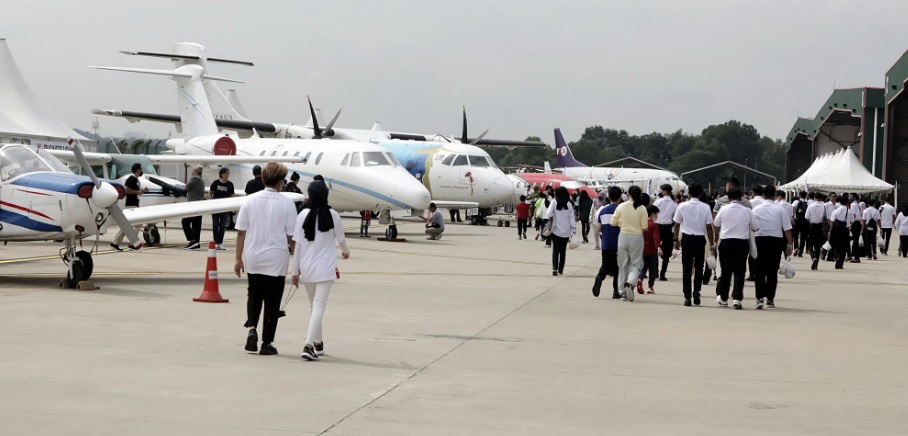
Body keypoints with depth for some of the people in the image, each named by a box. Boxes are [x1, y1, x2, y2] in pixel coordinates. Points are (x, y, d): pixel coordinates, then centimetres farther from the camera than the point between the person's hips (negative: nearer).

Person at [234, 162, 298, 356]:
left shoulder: (250, 201, -1)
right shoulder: (287, 203, -8)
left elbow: (241, 232, 1)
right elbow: (291, 236, -7)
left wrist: (239, 258, 9)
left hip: (253, 259, 3)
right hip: (276, 260, -3)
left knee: (254, 295, 22)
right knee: (272, 301, 7)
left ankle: (251, 328, 0)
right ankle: (267, 343, 9)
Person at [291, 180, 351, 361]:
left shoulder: (303, 215, -4)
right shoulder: (333, 215, -6)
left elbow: (297, 244, -3)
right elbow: (341, 239, 9)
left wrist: (295, 271, 5)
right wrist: (346, 251, 32)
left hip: (307, 267, 2)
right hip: (325, 268, -2)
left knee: (313, 305, 19)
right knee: (319, 305, -4)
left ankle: (318, 343, 32)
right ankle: (309, 345, -18)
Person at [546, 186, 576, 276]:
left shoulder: (554, 202, -8)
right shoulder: (569, 204, 0)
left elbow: (549, 214, -15)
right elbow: (572, 218, 0)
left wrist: (549, 219, 5)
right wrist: (573, 229, 4)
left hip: (556, 231, -2)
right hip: (566, 231, 2)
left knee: (555, 250, 1)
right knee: (563, 251, 12)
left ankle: (555, 268, -17)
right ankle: (560, 270, 15)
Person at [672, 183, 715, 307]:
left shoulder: (682, 206, -3)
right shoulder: (705, 208, -6)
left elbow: (677, 224, 3)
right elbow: (709, 227, -4)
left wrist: (676, 240, 14)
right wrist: (712, 244, 3)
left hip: (686, 238, 0)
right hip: (700, 239, 0)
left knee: (686, 269, 4)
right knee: (699, 267, 16)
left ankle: (687, 297, 1)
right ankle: (696, 291, 0)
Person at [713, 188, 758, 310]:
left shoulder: (723, 209, -3)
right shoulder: (747, 211, -3)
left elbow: (716, 225, 10)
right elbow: (755, 228, 5)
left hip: (726, 242, 1)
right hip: (742, 243, -1)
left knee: (726, 271, 12)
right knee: (739, 271, 1)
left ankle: (723, 298, 21)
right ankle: (737, 299, -9)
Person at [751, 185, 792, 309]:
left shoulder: (756, 209, -2)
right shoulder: (780, 209, -3)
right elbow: (787, 229, -4)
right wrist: (789, 244, 2)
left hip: (760, 240, 0)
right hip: (776, 240, 0)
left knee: (759, 271, 3)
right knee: (772, 271, 11)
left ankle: (760, 298, -12)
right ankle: (770, 299, 16)